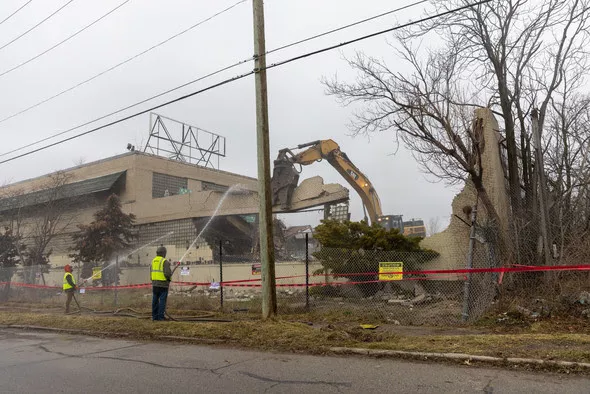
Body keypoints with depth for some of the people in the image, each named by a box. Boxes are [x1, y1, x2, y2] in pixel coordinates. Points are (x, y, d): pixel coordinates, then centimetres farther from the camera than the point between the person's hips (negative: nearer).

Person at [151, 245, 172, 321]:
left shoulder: (153, 261, 9)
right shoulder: (165, 261, -12)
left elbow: (151, 273, 11)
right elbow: (167, 273, -19)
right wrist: (170, 277, 2)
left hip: (154, 283, 7)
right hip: (163, 284, -6)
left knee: (155, 300, 12)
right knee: (162, 300, -2)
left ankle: (154, 316, 16)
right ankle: (160, 316, -1)